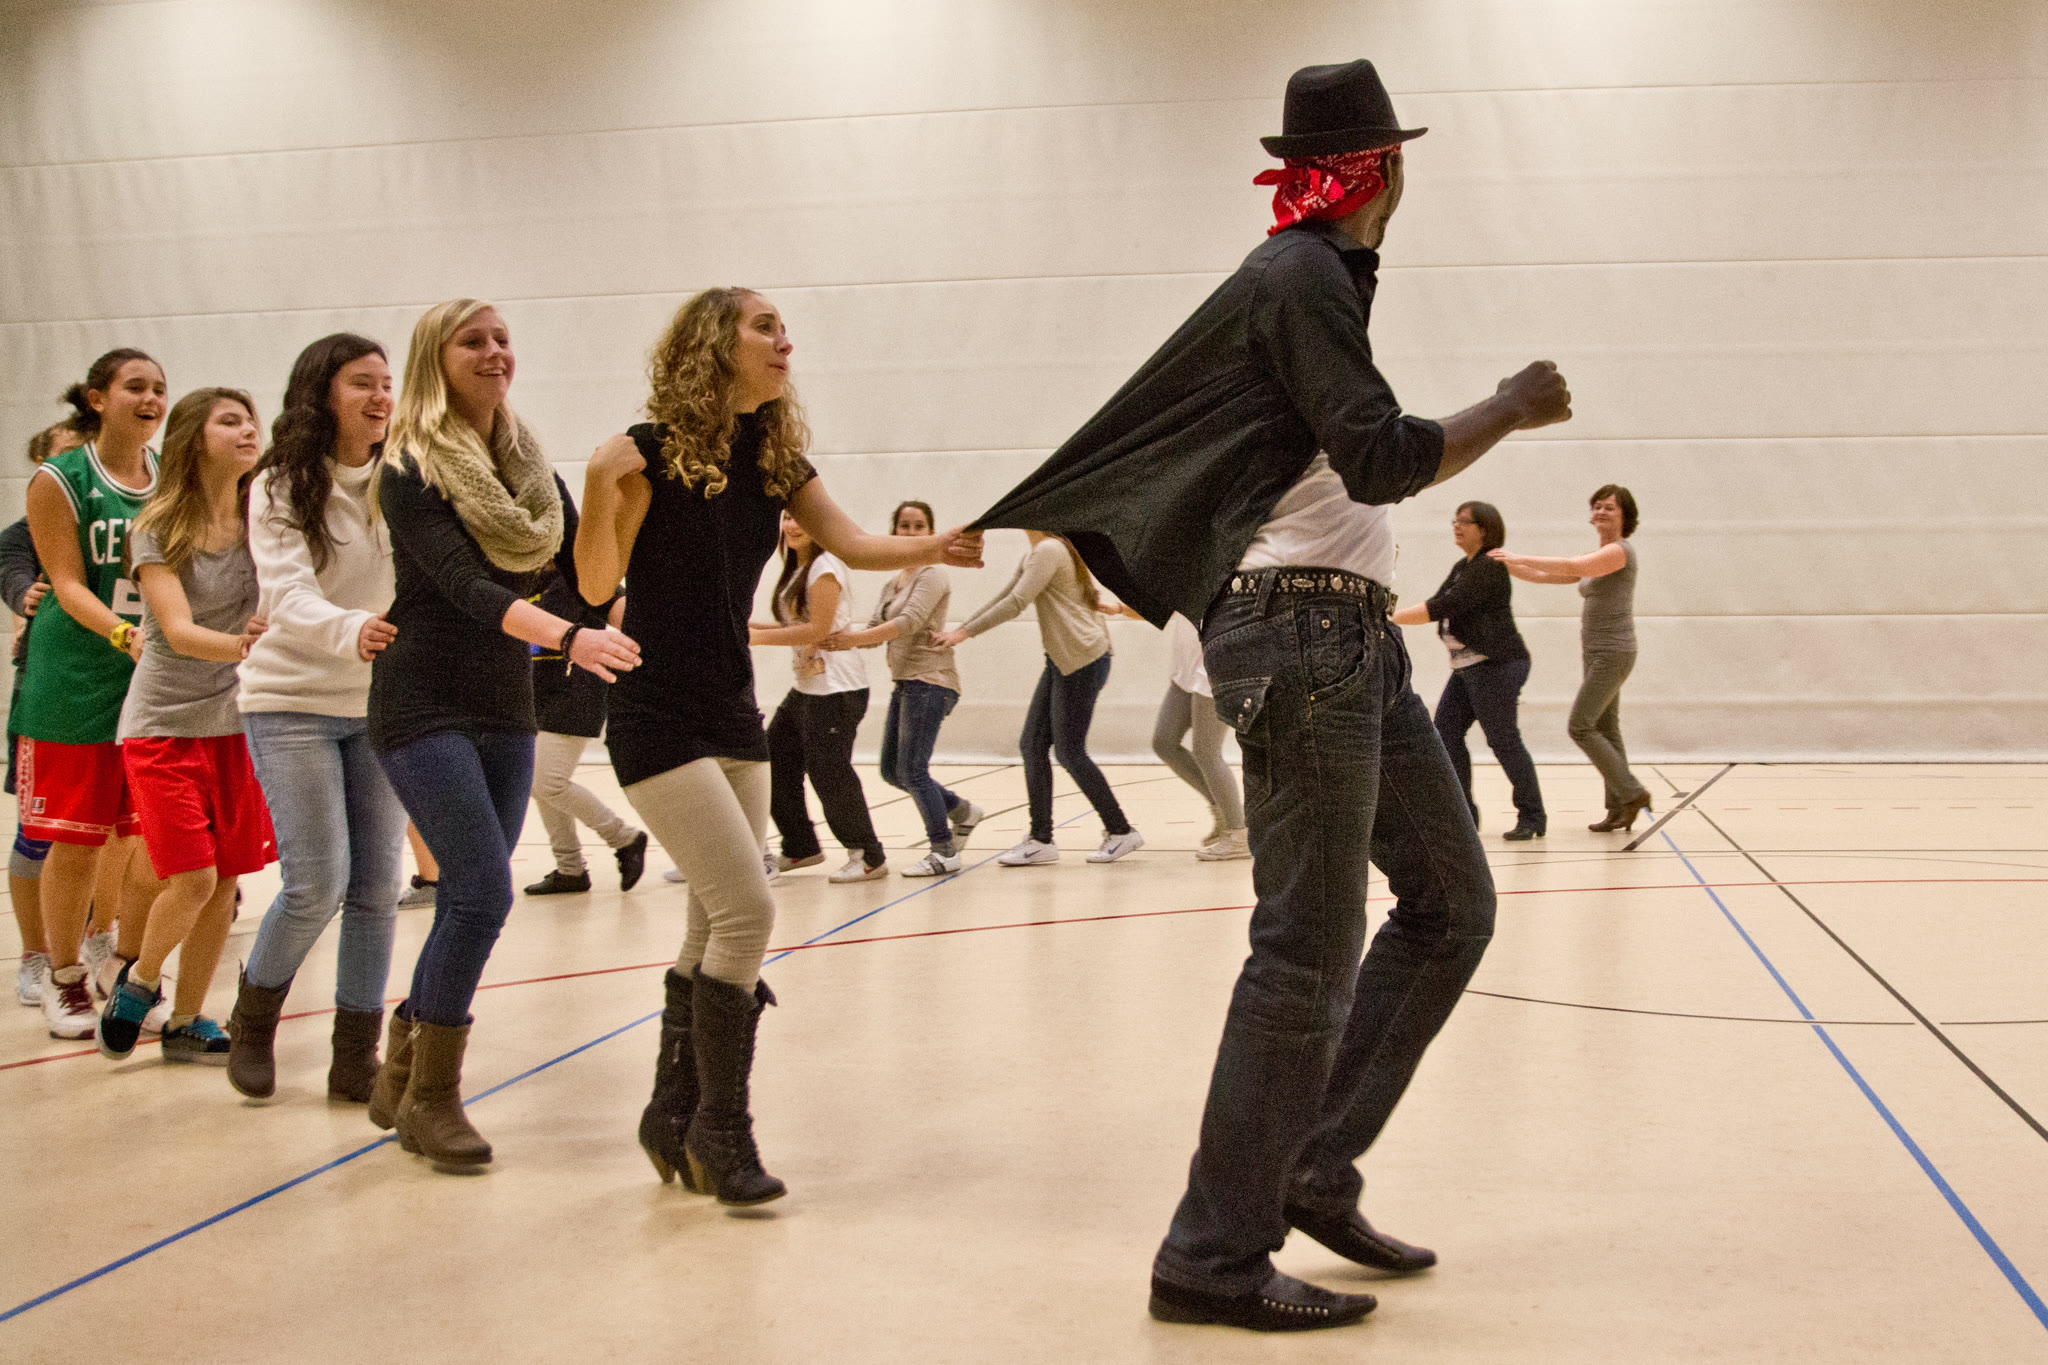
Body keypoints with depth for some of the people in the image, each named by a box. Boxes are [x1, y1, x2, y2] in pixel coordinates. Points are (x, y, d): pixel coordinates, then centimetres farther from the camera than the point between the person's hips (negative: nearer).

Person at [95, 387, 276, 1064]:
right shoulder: (159, 530, -9)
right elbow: (177, 631, -20)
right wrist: (240, 645, -39)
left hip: (238, 722, 4)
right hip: (164, 724, -4)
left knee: (224, 884, 4)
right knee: (193, 879, -11)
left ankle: (185, 1022, 19)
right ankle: (138, 981, 18)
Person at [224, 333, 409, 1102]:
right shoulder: (280, 489, -7)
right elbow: (287, 595, -19)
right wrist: (350, 631, -38)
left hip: (381, 704, 4)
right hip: (294, 702, -3)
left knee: (377, 886, 1)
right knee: (317, 884, -9)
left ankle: (356, 1059, 13)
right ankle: (253, 1017, 19)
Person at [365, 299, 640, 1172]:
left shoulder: (530, 465, 9)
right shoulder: (410, 471, -11)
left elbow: (583, 569, 8)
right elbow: (465, 586, -26)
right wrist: (568, 637, -41)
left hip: (507, 707, 7)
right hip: (426, 706, -7)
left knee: (466, 902, 10)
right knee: (483, 892, -15)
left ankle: (400, 1081, 25)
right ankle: (430, 1097, 0)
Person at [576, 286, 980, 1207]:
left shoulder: (775, 459, 8)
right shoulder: (655, 450, -12)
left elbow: (852, 544, -3)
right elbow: (598, 586, -11)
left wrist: (934, 548, -21)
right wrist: (600, 491, -28)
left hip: (732, 717, 8)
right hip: (658, 721, -8)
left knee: (716, 927, 11)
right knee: (746, 910, -13)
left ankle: (674, 1116, 25)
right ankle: (720, 1125, 1)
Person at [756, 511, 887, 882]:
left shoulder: (825, 566, -12)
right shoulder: (796, 569, 17)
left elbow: (819, 629, -18)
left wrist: (758, 637, -16)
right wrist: (751, 627, 4)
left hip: (836, 687, -10)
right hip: (807, 684, 10)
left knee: (829, 771, -7)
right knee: (774, 761, 11)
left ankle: (869, 858, 5)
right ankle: (800, 848, 24)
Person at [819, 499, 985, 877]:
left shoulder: (932, 576, -7)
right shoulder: (893, 584, 19)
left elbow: (909, 622, -20)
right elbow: (875, 631, 12)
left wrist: (851, 638, -26)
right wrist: (841, 640, -9)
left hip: (930, 681, -9)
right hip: (905, 683, 9)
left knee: (912, 770, -10)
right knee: (891, 771, 10)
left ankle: (944, 851, 0)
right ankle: (961, 811, 26)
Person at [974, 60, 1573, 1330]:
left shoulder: (1317, 278, 19)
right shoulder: (1302, 279, -10)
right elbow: (1383, 458, -19)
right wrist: (1513, 409, -4)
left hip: (1351, 636, 10)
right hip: (1301, 631, -10)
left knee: (1453, 900, 11)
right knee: (1310, 954, -9)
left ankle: (1315, 1171, 15)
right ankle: (1214, 1259, -2)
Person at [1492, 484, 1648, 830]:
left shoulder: (1620, 551, -12)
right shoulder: (1597, 559, 17)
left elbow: (1570, 567, -26)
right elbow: (1546, 576, 15)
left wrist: (1519, 558, -24)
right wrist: (1507, 565, 4)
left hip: (1612, 654, -10)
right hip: (1596, 654, 10)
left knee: (1580, 726, -12)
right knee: (1604, 729, 8)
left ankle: (1631, 792, -5)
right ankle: (1619, 808, 10)